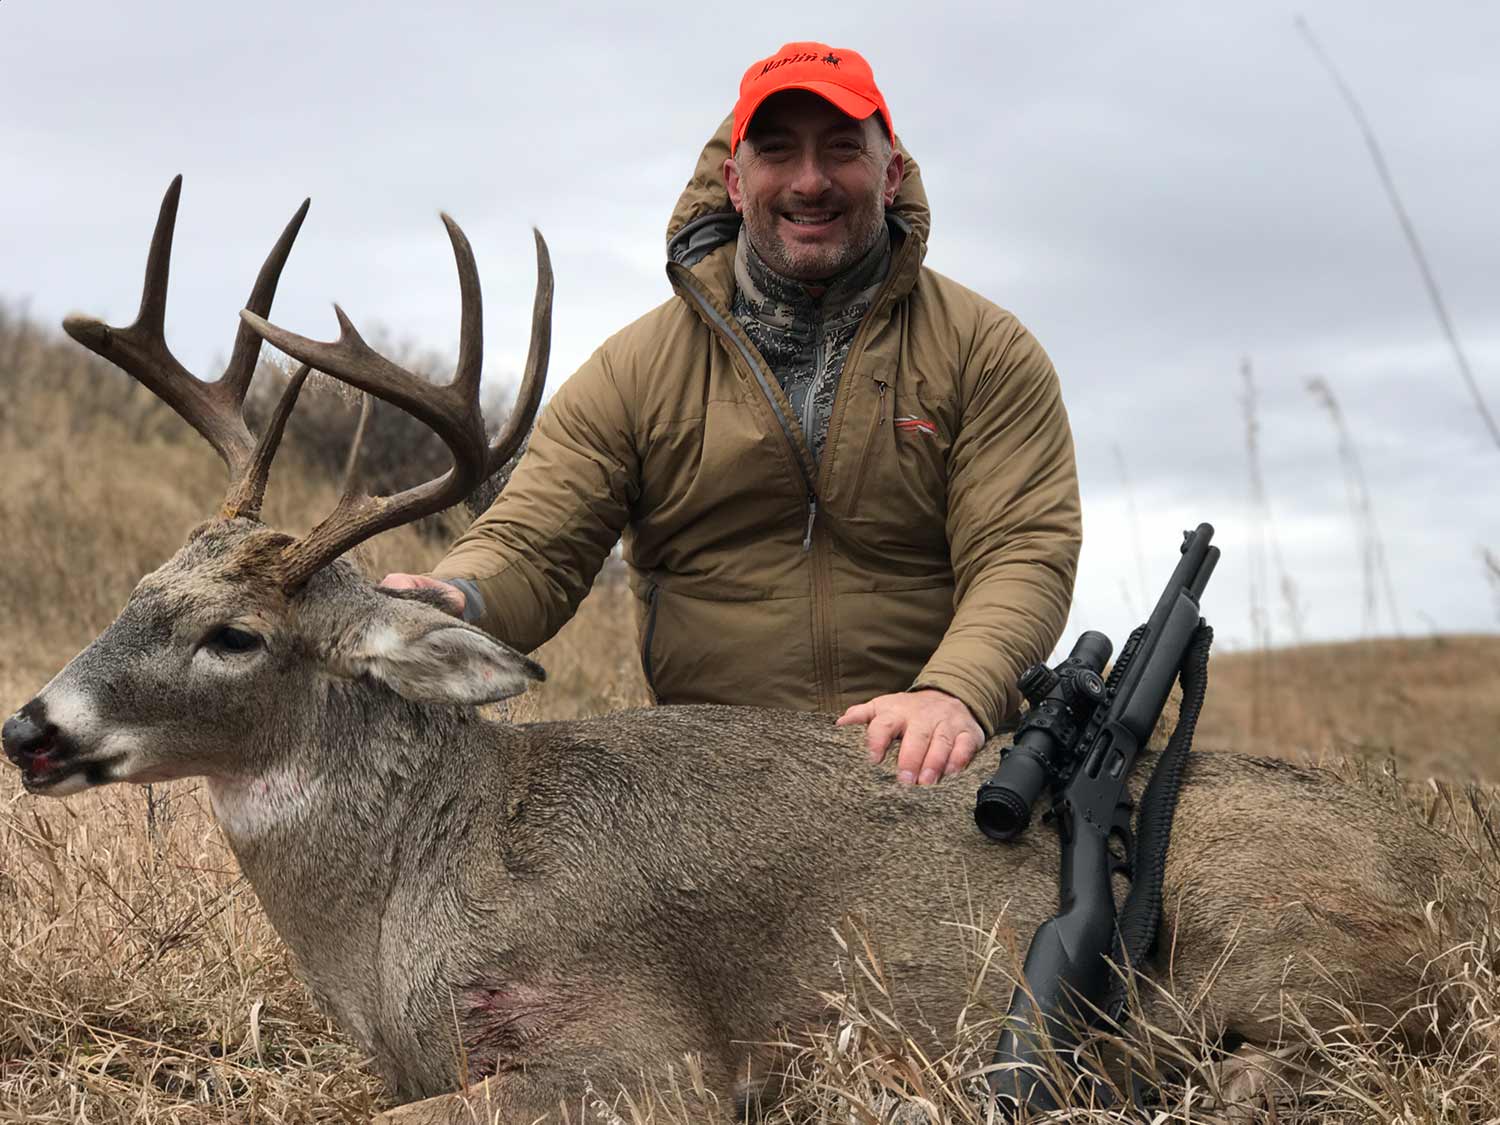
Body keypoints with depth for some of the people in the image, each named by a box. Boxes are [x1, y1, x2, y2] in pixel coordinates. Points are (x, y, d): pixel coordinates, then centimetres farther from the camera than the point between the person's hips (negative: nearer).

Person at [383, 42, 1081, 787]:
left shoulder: (987, 353, 4)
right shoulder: (637, 370, 6)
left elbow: (1024, 554, -6)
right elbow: (530, 547, 1)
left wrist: (956, 692, -27)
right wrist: (451, 603, -24)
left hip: (934, 776, 0)